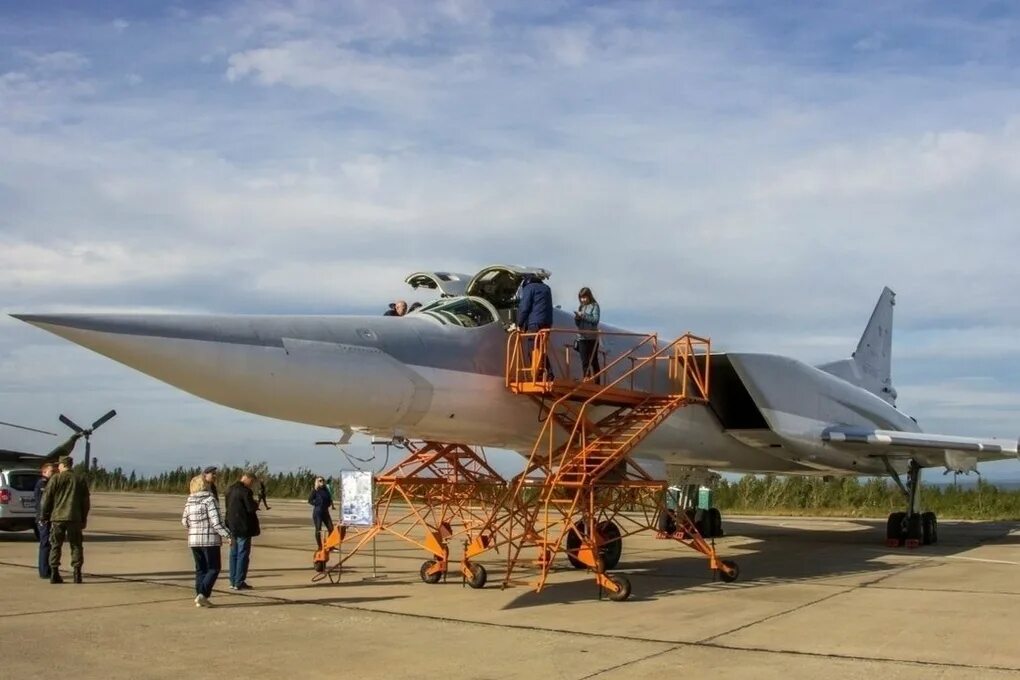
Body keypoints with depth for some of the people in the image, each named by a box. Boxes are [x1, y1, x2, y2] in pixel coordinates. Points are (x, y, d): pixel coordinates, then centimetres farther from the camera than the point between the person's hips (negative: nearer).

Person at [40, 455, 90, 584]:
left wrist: (44, 516, 8)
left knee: (55, 546, 7)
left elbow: (47, 499, -2)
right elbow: (86, 502, 9)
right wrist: (84, 519, 15)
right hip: (75, 518, 1)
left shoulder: (55, 479, -1)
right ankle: (77, 574, -1)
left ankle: (54, 573, 3)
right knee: (76, 546, 5)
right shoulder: (80, 480, 7)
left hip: (57, 517, -1)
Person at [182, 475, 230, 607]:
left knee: (200, 569, 14)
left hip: (194, 540, 6)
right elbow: (216, 522, -19)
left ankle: (199, 598, 12)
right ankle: (203, 594, -10)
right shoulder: (209, 500, -14)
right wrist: (228, 535, -15)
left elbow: (185, 521, 13)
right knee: (213, 569, 4)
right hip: (210, 540, -6)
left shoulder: (189, 502, 4)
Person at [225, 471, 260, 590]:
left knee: (234, 554, 14)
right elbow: (251, 508, -19)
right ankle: (239, 582, -3)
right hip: (243, 527, -8)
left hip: (232, 526, 8)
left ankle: (233, 581, 17)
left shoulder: (230, 490, 12)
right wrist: (256, 504, 3)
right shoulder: (245, 491, -16)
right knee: (243, 554, -3)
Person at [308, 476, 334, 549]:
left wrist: (330, 503, 3)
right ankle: (320, 547, 8)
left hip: (325, 512, 6)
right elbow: (310, 500, -6)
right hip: (317, 512, -6)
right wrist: (317, 504, -13)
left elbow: (330, 499, 22)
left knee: (331, 528, 1)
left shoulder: (326, 490, 10)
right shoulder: (315, 491, -5)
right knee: (318, 529, 0)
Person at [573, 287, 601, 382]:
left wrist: (584, 316, -17)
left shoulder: (594, 306, -1)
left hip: (592, 337, -5)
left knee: (593, 359, -1)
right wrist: (577, 318, -7)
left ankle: (596, 380, 2)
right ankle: (586, 377, 11)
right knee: (584, 360, 5)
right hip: (582, 337, 5)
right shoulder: (580, 307, 14)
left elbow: (595, 319, -12)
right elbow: (577, 324, 14)